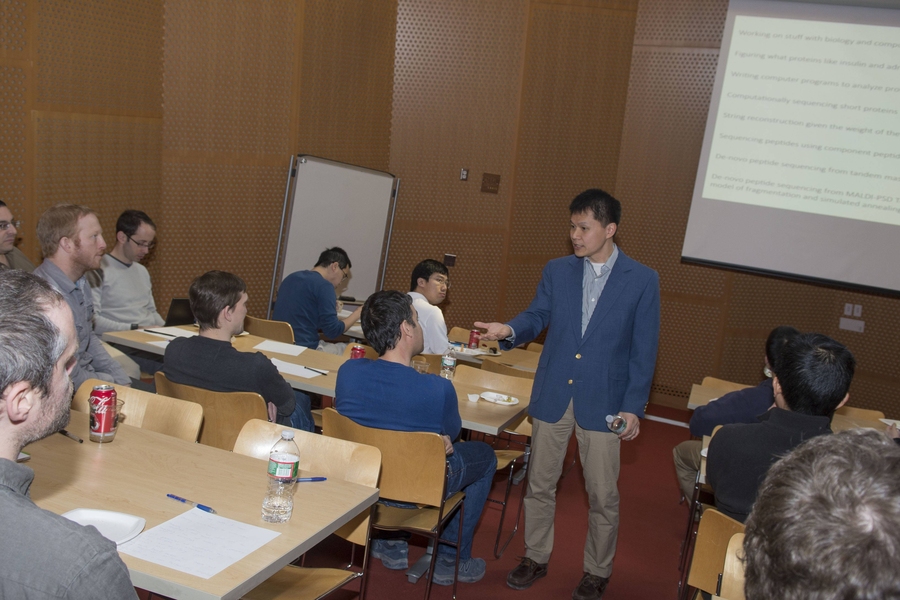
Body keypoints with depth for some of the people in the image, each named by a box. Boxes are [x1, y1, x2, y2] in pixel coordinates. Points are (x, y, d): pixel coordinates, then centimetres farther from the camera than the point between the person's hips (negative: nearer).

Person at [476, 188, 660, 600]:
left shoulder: (642, 280, -6)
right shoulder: (557, 270, 3)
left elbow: (644, 350, -5)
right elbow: (537, 316, 7)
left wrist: (633, 407, -10)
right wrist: (510, 330, -16)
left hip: (603, 401, -3)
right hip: (552, 395, 3)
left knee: (603, 495, 7)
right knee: (539, 484, 14)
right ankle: (535, 557, 34)